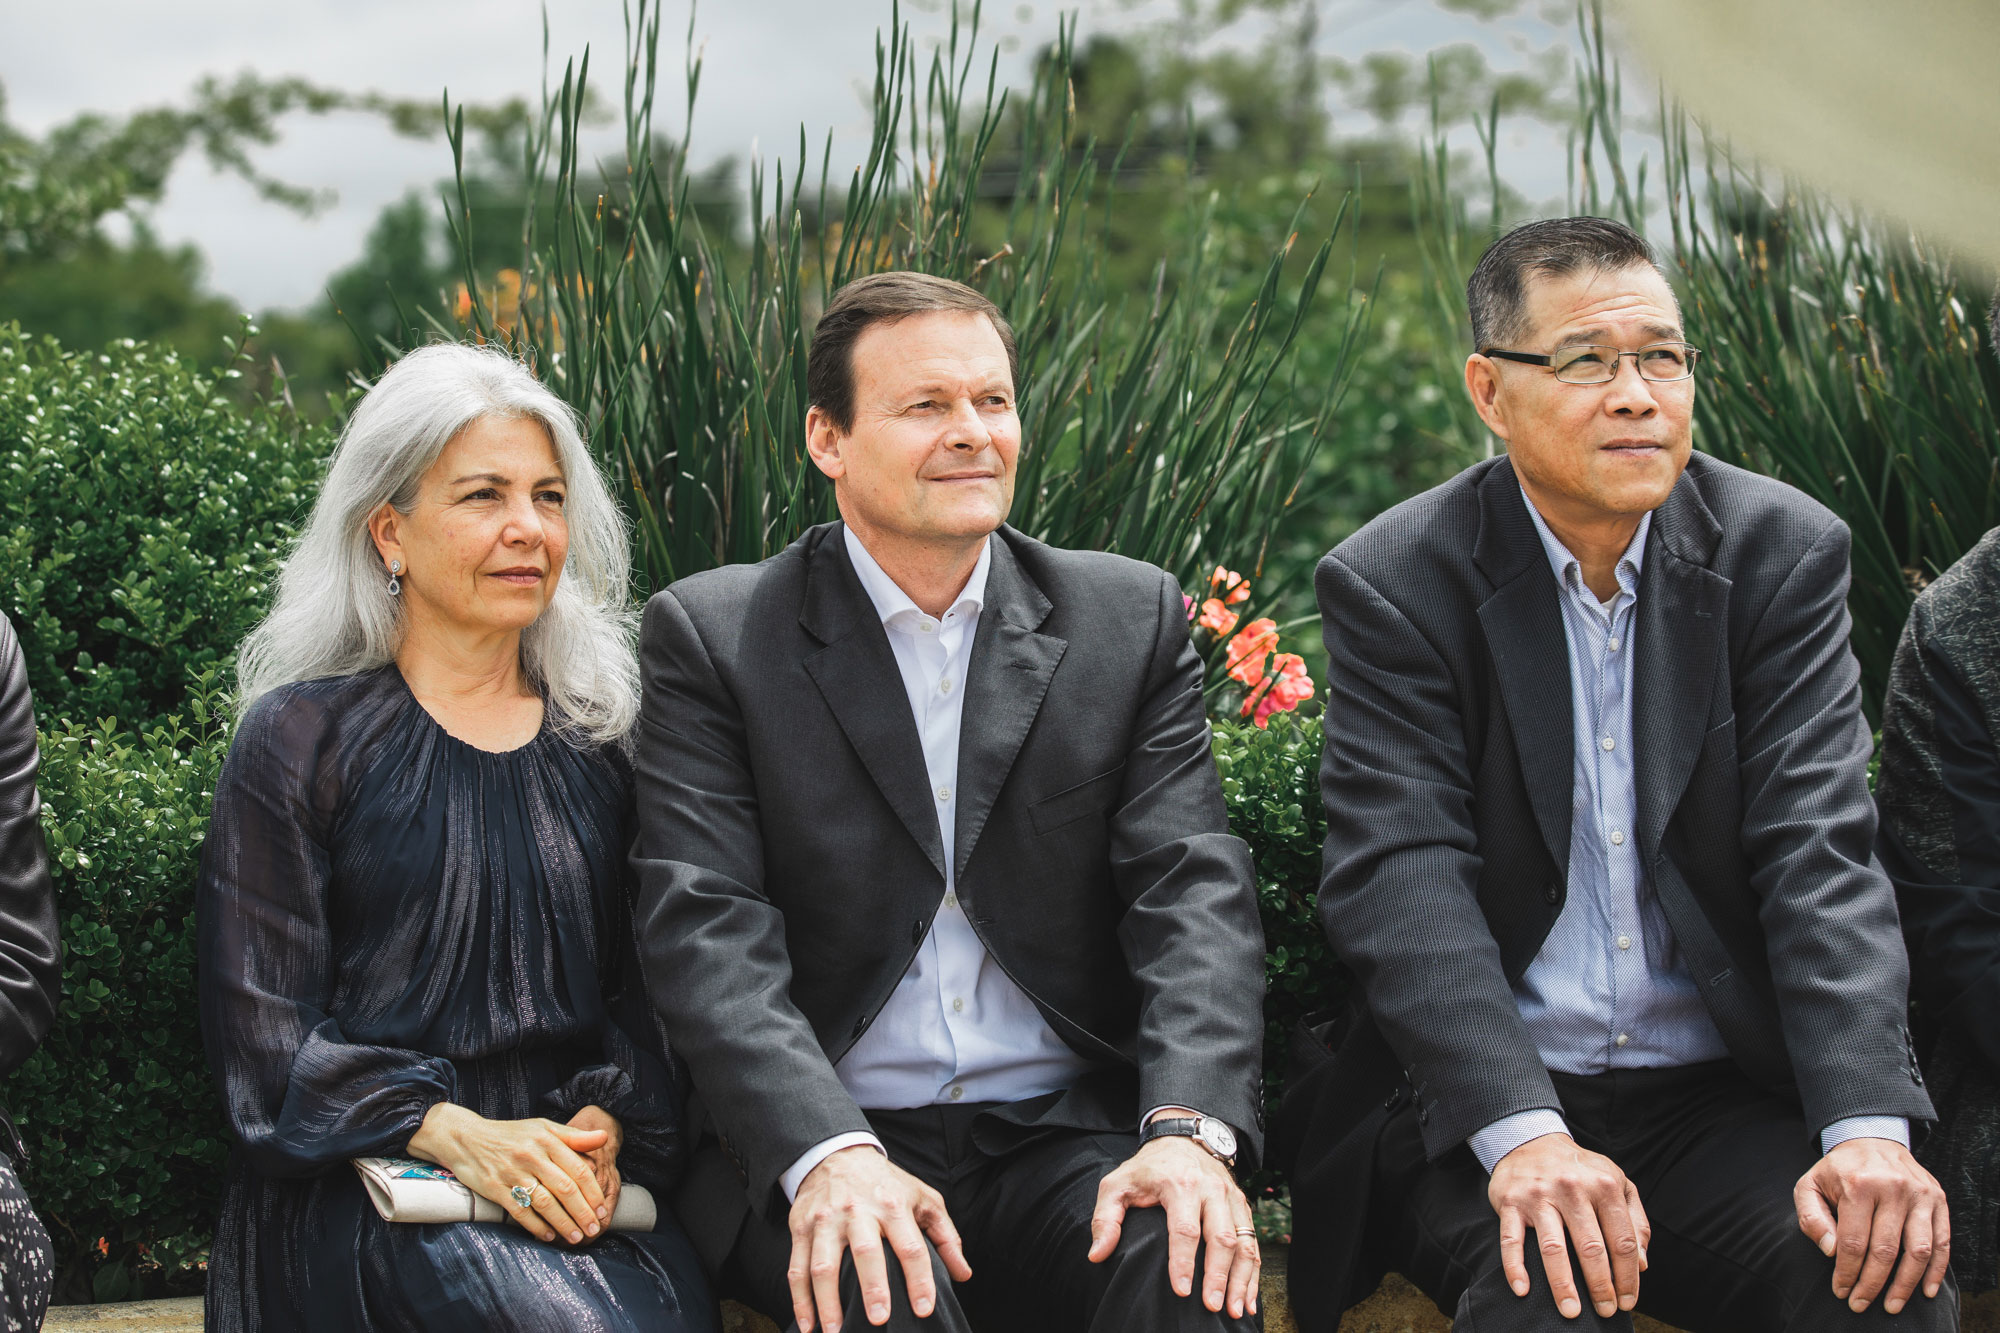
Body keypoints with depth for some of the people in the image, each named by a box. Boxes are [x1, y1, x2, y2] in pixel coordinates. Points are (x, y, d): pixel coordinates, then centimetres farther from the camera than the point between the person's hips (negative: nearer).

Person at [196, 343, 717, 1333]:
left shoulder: (598, 739, 16)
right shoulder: (300, 740, 5)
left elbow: (638, 988, 15)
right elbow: (263, 1036, -1)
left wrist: (607, 1122, -8)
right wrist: (453, 1132, -15)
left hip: (578, 1182, 3)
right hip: (366, 1184, -3)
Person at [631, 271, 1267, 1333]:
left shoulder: (1132, 621, 10)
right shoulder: (708, 637, 3)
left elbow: (1194, 890, 1)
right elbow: (707, 929, -7)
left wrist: (1188, 1127, -18)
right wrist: (830, 1154, -24)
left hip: (1066, 1141, 2)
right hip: (809, 1154, -1)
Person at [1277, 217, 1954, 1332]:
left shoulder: (1786, 552, 2)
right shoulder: (1394, 583, -4)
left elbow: (1821, 851, -6)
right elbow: (1403, 876, -14)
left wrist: (1869, 1124, -22)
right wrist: (1525, 1135, -29)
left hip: (1726, 1100, 2)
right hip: (1480, 1105, -2)